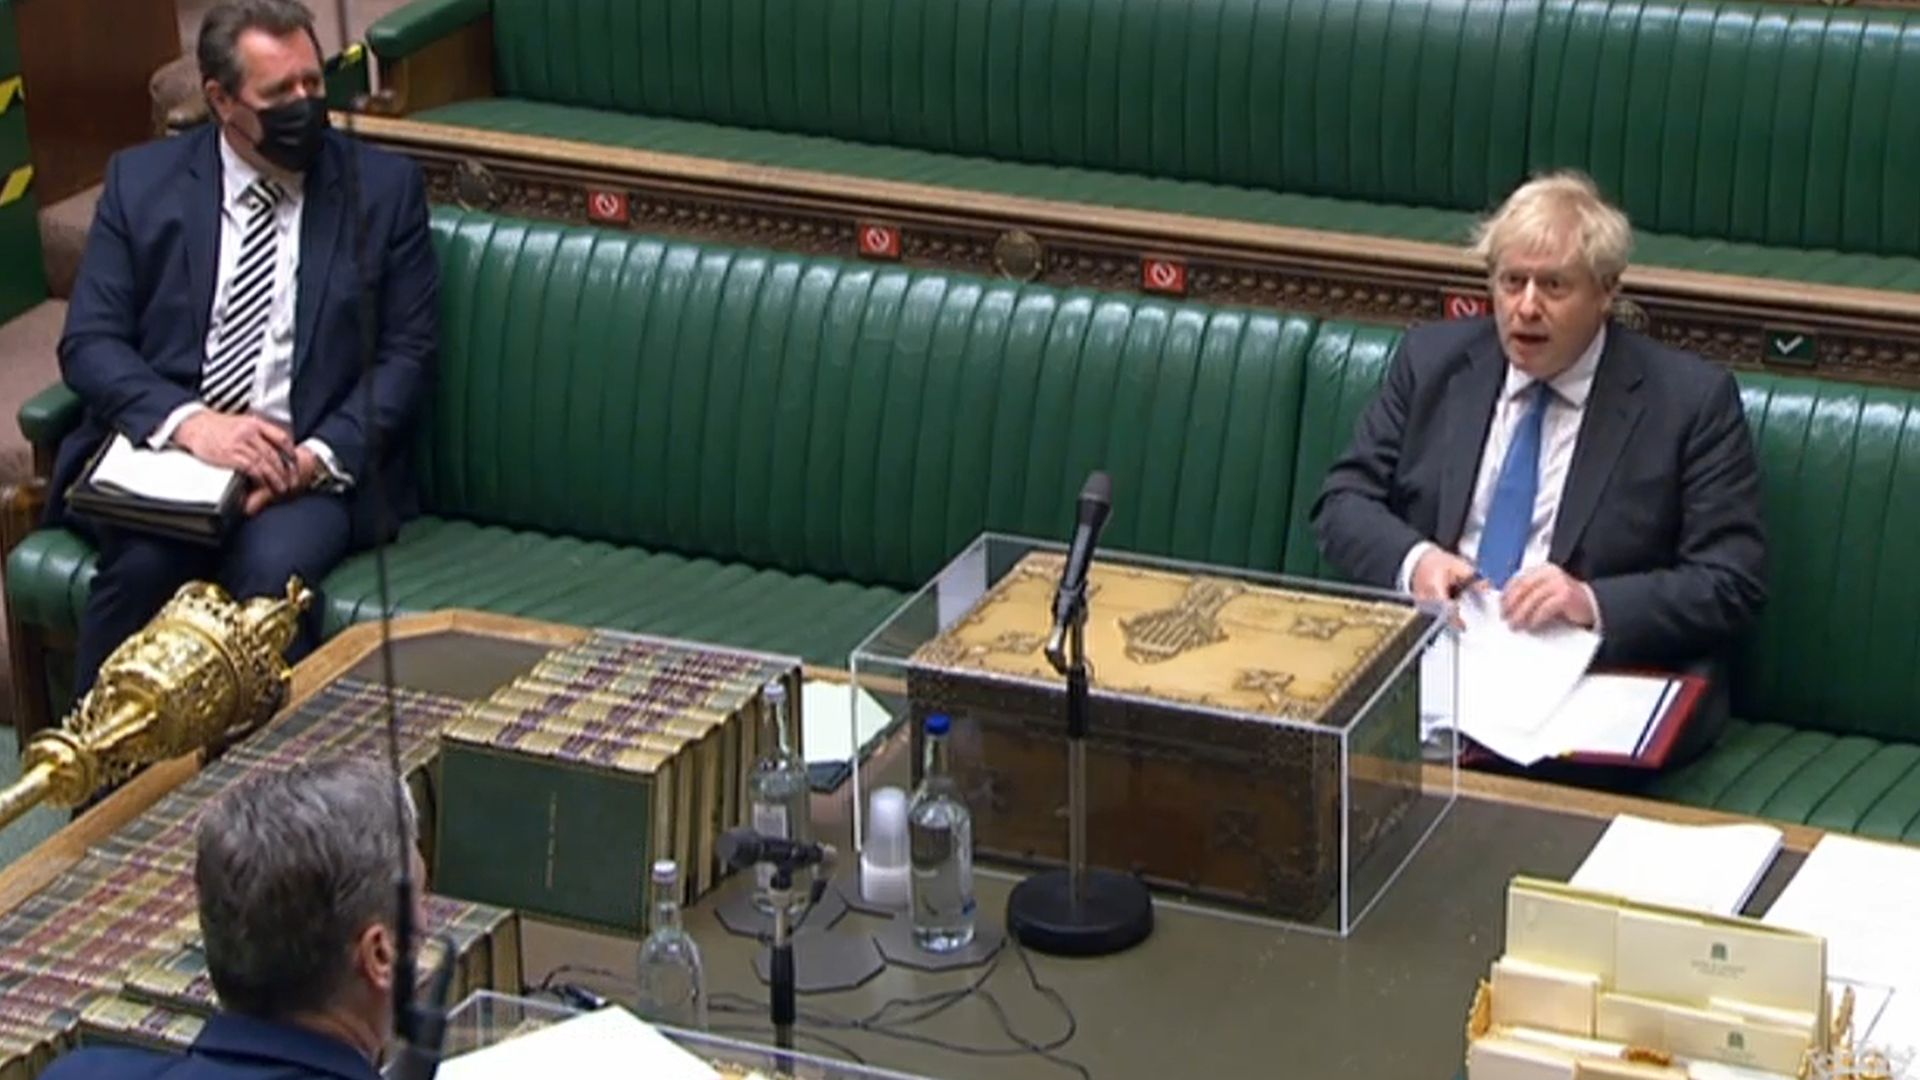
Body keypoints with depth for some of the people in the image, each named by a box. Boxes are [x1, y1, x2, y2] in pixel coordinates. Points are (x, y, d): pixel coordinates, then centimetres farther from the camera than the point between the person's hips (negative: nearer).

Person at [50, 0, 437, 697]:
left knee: (271, 568, -33)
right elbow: (88, 342, 1)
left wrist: (321, 455, -14)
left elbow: (406, 352, 4)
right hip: (163, 448, 1)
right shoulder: (141, 181, 7)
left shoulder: (384, 187, 5)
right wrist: (189, 423, -18)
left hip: (313, 465, -1)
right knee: (142, 562, -31)